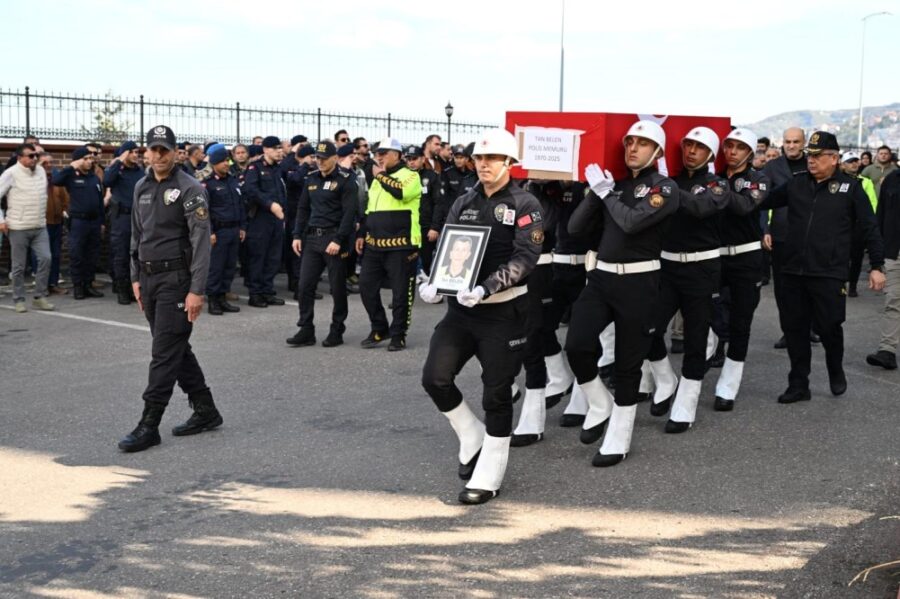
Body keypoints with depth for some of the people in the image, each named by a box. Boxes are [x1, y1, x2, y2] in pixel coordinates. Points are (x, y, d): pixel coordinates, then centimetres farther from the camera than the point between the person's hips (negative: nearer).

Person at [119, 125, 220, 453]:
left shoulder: (190, 188, -11)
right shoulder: (141, 188, 12)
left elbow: (201, 241, -16)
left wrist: (197, 290, -20)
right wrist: (136, 278, 15)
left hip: (176, 278, -8)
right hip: (149, 278, 8)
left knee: (165, 353, -6)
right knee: (176, 349, 13)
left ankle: (149, 426, -1)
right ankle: (205, 411, 24)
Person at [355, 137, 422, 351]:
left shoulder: (410, 176, -4)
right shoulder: (377, 179, 19)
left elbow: (401, 191, -28)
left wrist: (381, 175, -14)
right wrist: (361, 234, 18)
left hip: (401, 245, -7)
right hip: (374, 245, 7)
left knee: (401, 292, -1)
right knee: (366, 287, 7)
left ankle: (398, 334, 12)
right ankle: (379, 329, 22)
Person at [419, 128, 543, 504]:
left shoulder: (525, 205, -6)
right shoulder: (463, 204, 10)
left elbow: (525, 258, -16)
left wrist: (486, 288, -29)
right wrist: (432, 283, -13)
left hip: (504, 311, -5)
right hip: (461, 307, 5)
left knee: (496, 395, 2)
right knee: (435, 378, -4)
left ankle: (488, 477, 15)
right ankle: (474, 440, 21)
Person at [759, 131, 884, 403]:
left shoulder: (850, 187, -3)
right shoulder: (796, 184, 7)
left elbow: (870, 228, -2)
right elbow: (766, 201, 13)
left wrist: (877, 266, -4)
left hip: (829, 274, -4)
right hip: (794, 271, 4)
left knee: (829, 328, 5)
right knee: (794, 328, 6)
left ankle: (836, 373, 33)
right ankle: (798, 385, 17)